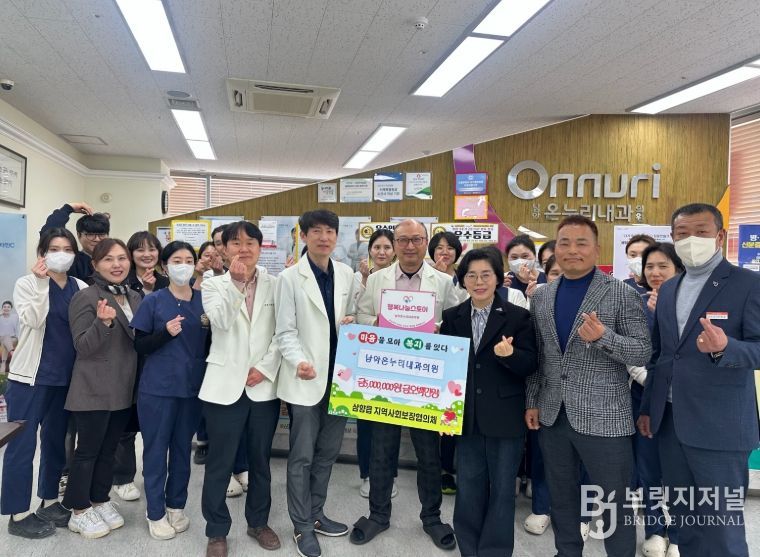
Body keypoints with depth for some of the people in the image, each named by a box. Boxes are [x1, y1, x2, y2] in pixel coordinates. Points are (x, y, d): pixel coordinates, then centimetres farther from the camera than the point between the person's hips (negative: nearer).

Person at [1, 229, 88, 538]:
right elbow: (32, 321, -20)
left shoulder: (81, 288, 6)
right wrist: (42, 283, -24)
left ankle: (49, 502, 29)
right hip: (31, 376, -4)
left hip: (65, 377, 4)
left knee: (56, 441, 14)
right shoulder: (27, 283, -3)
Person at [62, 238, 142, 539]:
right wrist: (103, 322, -33)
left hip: (123, 389, 6)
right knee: (88, 450, 6)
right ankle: (79, 512, 22)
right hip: (93, 390, -6)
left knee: (109, 449, 17)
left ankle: (101, 501, 32)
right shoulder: (86, 297, -12)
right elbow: (82, 347, -17)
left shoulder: (135, 297, 8)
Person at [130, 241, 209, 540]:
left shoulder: (203, 300, 3)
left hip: (192, 386, 3)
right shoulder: (153, 300, -5)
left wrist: (210, 327, -11)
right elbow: (139, 346, -5)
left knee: (183, 448, 14)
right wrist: (166, 332, -22)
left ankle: (176, 505, 29)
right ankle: (156, 513, 21)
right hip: (158, 387, -3)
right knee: (156, 449, 7)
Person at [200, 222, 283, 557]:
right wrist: (236, 282, -21)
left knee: (260, 460, 15)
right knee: (220, 463, 7)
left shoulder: (275, 284, 4)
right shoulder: (213, 284, 3)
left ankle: (258, 522, 34)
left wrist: (265, 368, -9)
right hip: (225, 385, -1)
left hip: (264, 385, 2)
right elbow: (221, 322, -15)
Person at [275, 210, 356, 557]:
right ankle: (302, 526, 24)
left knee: (328, 452, 16)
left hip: (339, 376, 5)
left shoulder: (347, 275, 5)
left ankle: (315, 514, 34)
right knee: (302, 456, 7)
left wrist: (353, 323, -8)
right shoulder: (289, 278, -7)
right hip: (305, 379, -4)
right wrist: (299, 362, -26)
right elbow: (285, 332, -9)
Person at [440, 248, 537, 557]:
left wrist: (509, 354, -30)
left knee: (502, 489, 11)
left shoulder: (518, 316, -6)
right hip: (466, 416, 3)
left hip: (505, 417, -3)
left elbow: (530, 365, -9)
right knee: (469, 488, 15)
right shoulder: (451, 317, 3)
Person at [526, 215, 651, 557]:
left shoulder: (622, 295, -7)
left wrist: (603, 336, -26)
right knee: (561, 498, 18)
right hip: (552, 416, 5)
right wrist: (532, 402, 8)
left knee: (614, 503, 9)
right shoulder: (541, 296, 7)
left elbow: (644, 352, -9)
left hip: (603, 417, -4)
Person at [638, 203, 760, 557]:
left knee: (722, 526, 3)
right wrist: (647, 407, 15)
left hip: (718, 425, -6)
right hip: (669, 422, 6)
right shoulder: (668, 289, 12)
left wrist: (724, 347, -32)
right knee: (684, 519, 17)